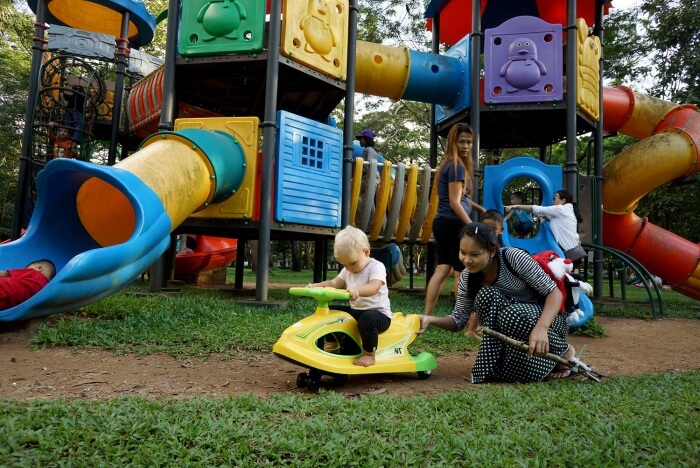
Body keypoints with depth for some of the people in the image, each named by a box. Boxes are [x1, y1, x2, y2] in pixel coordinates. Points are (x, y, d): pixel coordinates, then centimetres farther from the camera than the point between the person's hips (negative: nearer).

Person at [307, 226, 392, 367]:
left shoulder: (376, 267, -14)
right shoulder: (347, 271, 11)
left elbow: (374, 288, -32)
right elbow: (334, 283, 4)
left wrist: (357, 289, -52)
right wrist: (317, 285, -14)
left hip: (379, 312, -8)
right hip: (356, 311, 8)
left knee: (367, 318, -39)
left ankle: (369, 354, -21)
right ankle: (332, 343, 16)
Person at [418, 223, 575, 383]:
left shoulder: (514, 257, -25)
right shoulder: (467, 278, -10)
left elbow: (554, 292, -23)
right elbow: (459, 320, -5)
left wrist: (541, 328, -41)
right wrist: (431, 319, -26)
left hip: (547, 318, -2)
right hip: (514, 332, 3)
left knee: (511, 315, -36)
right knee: (486, 296, -27)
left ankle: (563, 352, -7)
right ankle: (496, 364, -12)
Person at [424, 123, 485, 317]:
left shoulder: (448, 164, 18)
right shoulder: (457, 166, -12)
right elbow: (455, 202, -17)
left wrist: (480, 208, 30)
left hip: (442, 222, 10)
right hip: (454, 224, -9)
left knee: (442, 270, 9)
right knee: (462, 272, 0)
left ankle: (427, 316, 9)